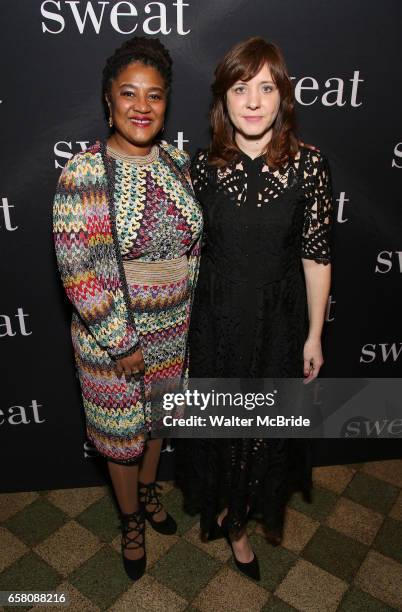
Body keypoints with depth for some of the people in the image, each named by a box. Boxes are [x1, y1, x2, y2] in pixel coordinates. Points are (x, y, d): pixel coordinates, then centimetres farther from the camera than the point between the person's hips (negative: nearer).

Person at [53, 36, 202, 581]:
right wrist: (121, 343, -16)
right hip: (111, 336, -4)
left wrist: (189, 318, 8)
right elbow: (78, 270, -19)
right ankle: (131, 520, 44)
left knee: (159, 415, 24)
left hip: (173, 329, 5)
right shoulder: (83, 174, -17)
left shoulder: (177, 163, -1)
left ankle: (149, 489, 54)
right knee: (121, 428, 16)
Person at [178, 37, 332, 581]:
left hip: (278, 320, -1)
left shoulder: (308, 163, -10)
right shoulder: (205, 165, -4)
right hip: (215, 317, 1)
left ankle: (239, 518, 46)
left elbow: (316, 254, -6)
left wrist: (314, 335, -3)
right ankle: (228, 509, 47)